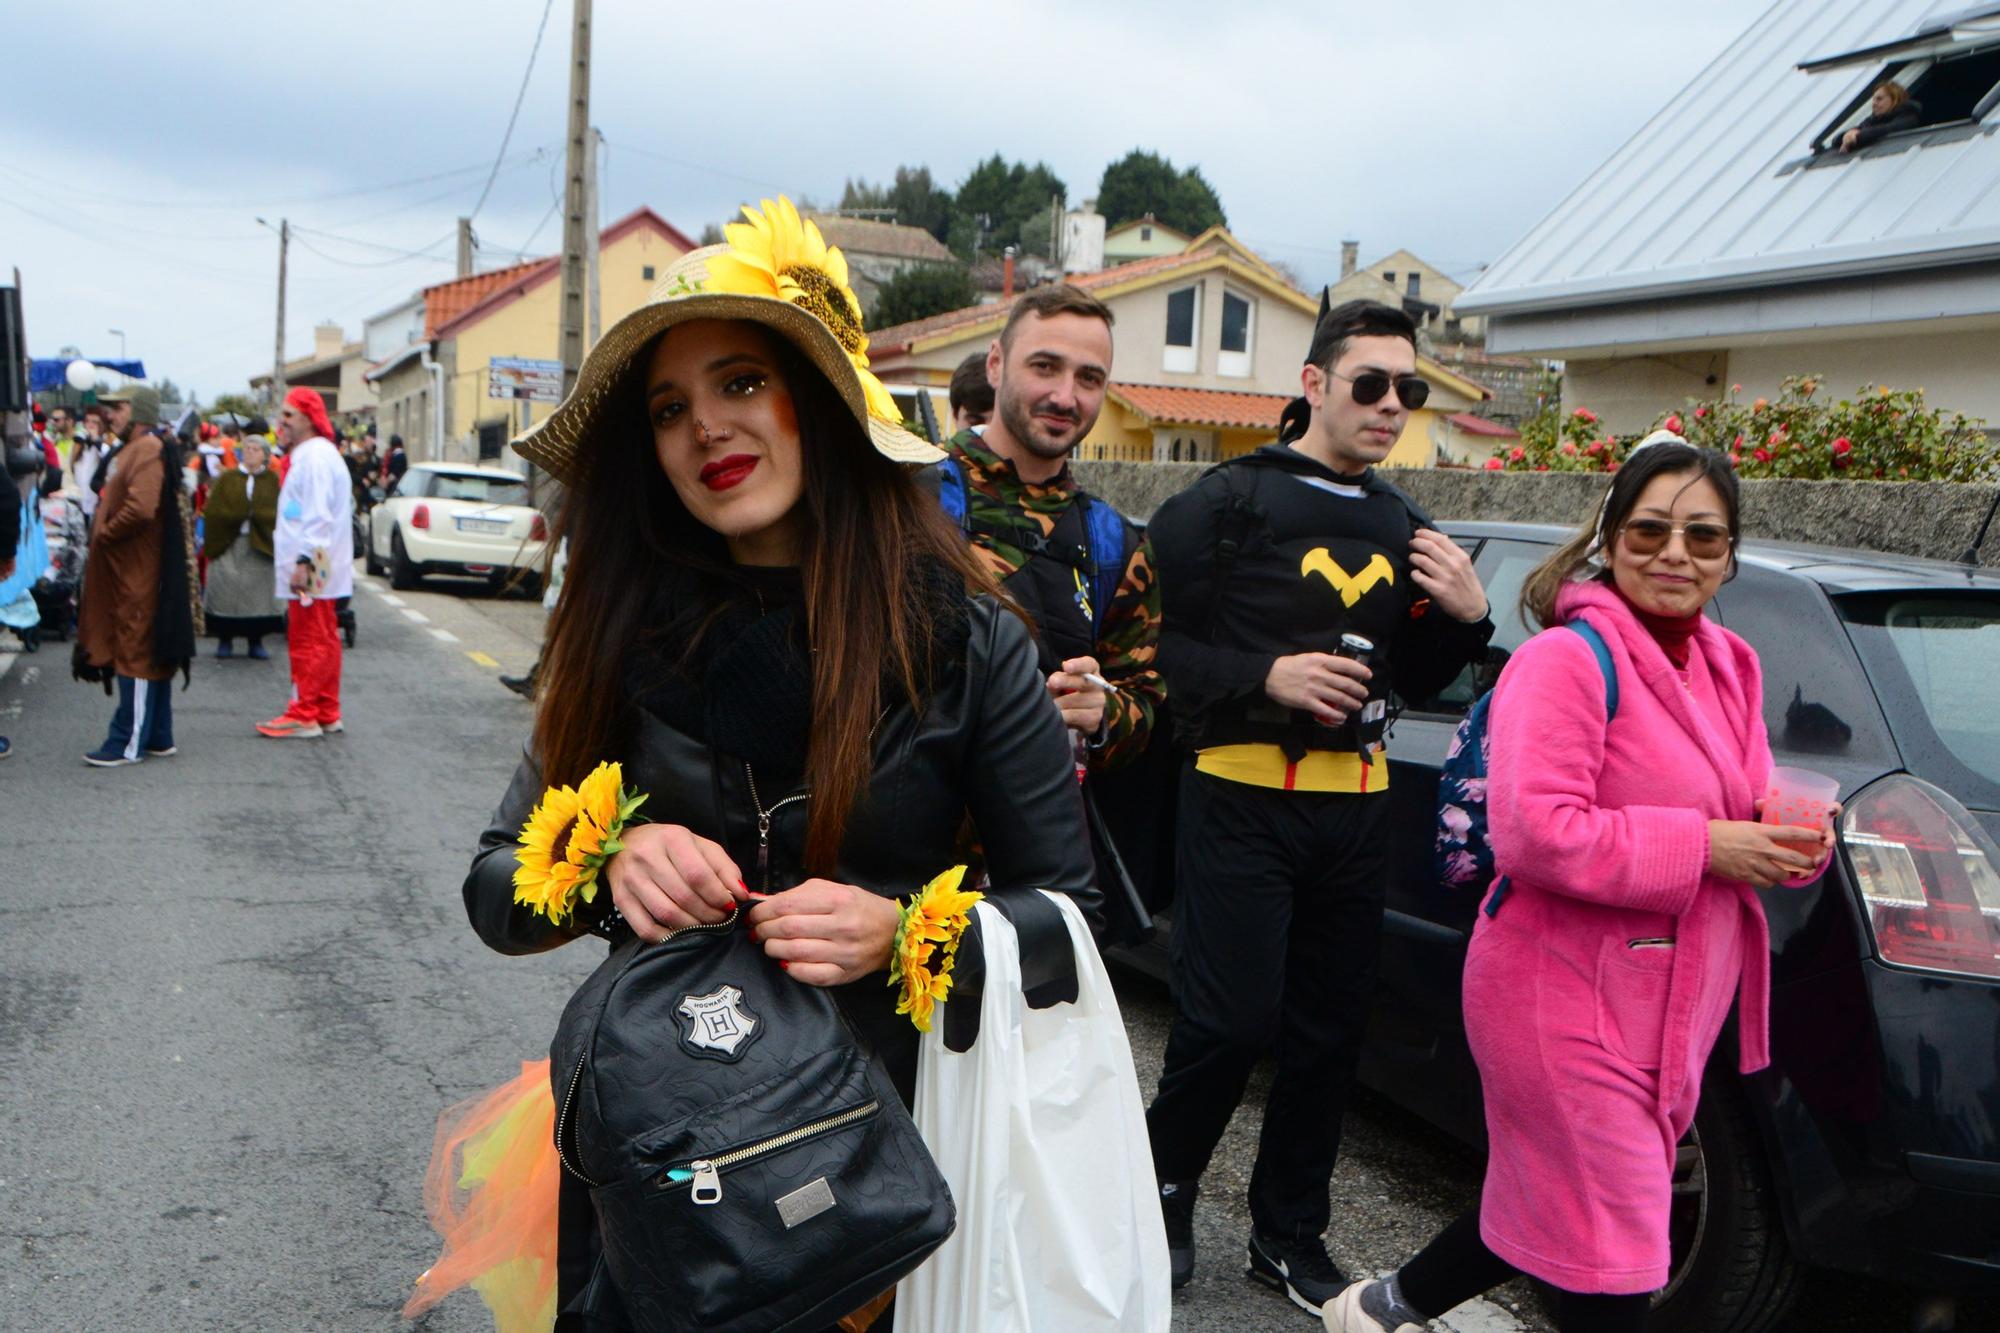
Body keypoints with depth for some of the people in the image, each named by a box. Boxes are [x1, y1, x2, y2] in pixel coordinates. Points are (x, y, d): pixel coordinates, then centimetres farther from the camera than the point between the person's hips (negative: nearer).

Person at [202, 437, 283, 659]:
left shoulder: (272, 480, 8)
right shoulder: (227, 479, 10)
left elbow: (277, 512, -2)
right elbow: (213, 510, 2)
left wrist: (255, 515, -14)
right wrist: (237, 516, -10)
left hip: (260, 546, 0)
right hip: (227, 543, 1)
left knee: (258, 590, -2)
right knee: (226, 590, -5)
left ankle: (256, 641, 7)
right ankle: (224, 640, 5)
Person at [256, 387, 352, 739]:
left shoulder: (315, 456, -15)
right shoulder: (306, 454, 19)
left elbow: (318, 516, -22)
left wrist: (304, 561, -24)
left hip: (309, 569, -11)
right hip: (312, 568, 11)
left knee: (308, 642, -6)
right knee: (323, 640, 13)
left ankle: (304, 716, -2)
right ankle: (327, 713, 19)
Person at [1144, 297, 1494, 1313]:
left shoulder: (1401, 526, 13)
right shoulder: (1234, 499, -5)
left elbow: (1414, 680, 19)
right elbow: (1149, 638, -11)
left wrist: (1465, 617, 1)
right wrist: (1264, 676, -21)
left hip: (1355, 807, 6)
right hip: (1243, 798, -6)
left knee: (1331, 1029, 11)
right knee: (1234, 1019, -7)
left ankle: (1289, 1235, 28)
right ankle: (1162, 1187, 21)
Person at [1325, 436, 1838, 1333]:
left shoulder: (1727, 666, 11)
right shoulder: (1568, 659, -17)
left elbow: (1728, 811, 21)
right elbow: (1531, 831, -27)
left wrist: (1790, 842, -2)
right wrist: (1703, 848, -23)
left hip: (1671, 1005, 9)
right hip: (1569, 1000, -9)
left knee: (1548, 1201, 21)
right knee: (1615, 1261, 0)